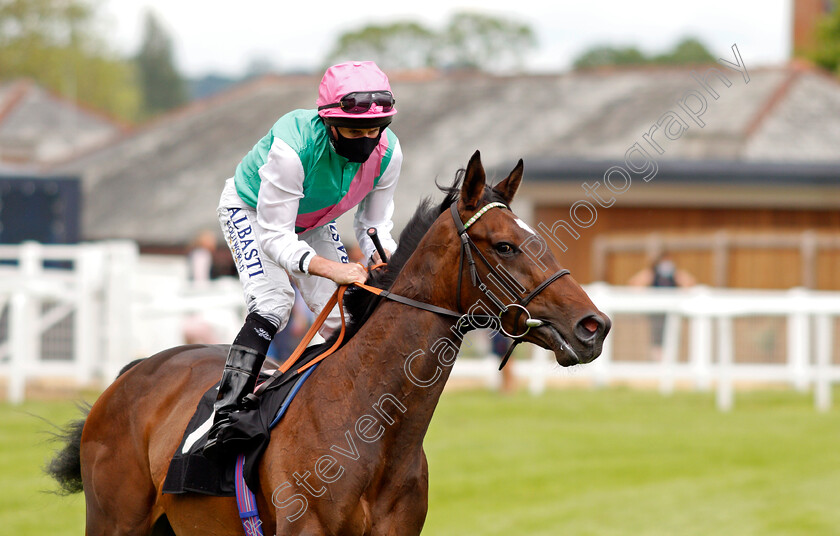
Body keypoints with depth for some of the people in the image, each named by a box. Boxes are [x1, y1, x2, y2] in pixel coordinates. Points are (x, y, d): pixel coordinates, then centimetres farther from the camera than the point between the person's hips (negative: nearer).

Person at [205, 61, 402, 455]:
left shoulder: (388, 152, -24)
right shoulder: (292, 146, -41)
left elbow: (374, 225, -11)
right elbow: (274, 236, -39)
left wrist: (384, 262, -34)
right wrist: (328, 267, -54)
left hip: (313, 224, 6)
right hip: (251, 212, -6)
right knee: (272, 304, -26)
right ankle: (227, 410, -28)